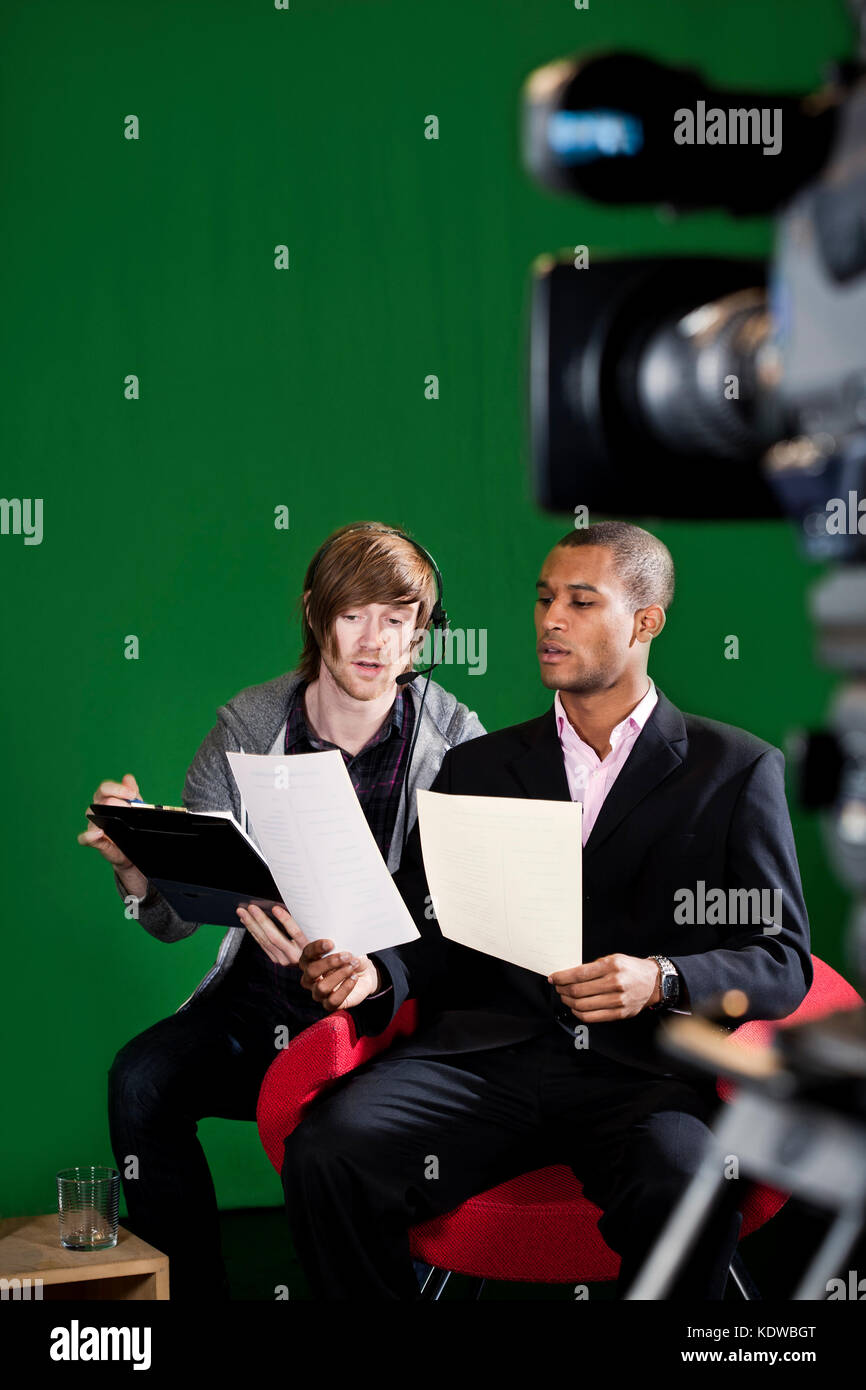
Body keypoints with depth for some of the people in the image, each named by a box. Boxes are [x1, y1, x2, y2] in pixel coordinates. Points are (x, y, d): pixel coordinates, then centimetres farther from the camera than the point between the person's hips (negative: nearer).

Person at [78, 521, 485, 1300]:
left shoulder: (455, 741, -4)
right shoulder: (248, 726, 3)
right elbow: (176, 918, 4)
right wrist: (136, 865, -19)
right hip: (259, 1000, 3)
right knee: (143, 1081, -23)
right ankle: (193, 1288, -5)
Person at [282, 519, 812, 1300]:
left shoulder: (736, 769, 11)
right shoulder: (477, 768, 21)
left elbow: (782, 963, 4)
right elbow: (426, 935, 16)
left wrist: (661, 979, -16)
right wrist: (372, 974, -8)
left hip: (642, 1069, -2)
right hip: (485, 1054, 3)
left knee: (683, 1190, -36)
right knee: (327, 1153, -26)